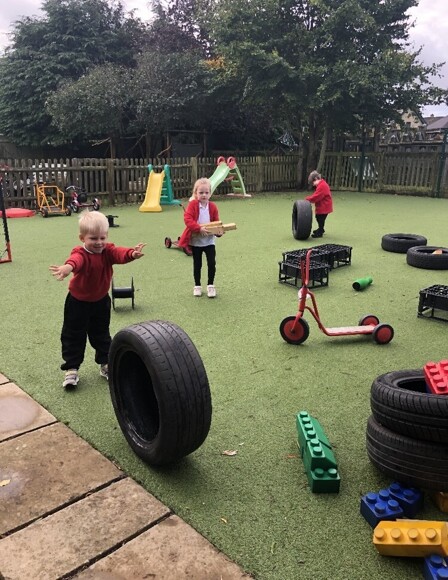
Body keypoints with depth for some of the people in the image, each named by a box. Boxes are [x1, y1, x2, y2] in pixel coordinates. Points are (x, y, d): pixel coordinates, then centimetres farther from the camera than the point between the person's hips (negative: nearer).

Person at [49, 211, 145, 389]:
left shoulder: (108, 251, -14)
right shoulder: (81, 253, -26)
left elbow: (120, 254, -36)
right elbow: (76, 259, -51)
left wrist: (132, 253, -61)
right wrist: (68, 266, -76)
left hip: (101, 301, 4)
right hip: (78, 302, -3)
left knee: (101, 334, 18)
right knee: (73, 335, 6)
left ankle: (106, 364, 32)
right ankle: (71, 369, 18)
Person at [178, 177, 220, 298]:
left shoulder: (213, 207, -2)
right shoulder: (192, 205, -11)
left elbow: (216, 222, 4)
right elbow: (187, 219, -21)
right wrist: (199, 228, -31)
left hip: (209, 240, 2)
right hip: (195, 241, -2)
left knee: (212, 263, -1)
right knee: (197, 264, 10)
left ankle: (210, 285, 15)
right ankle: (197, 286, 24)